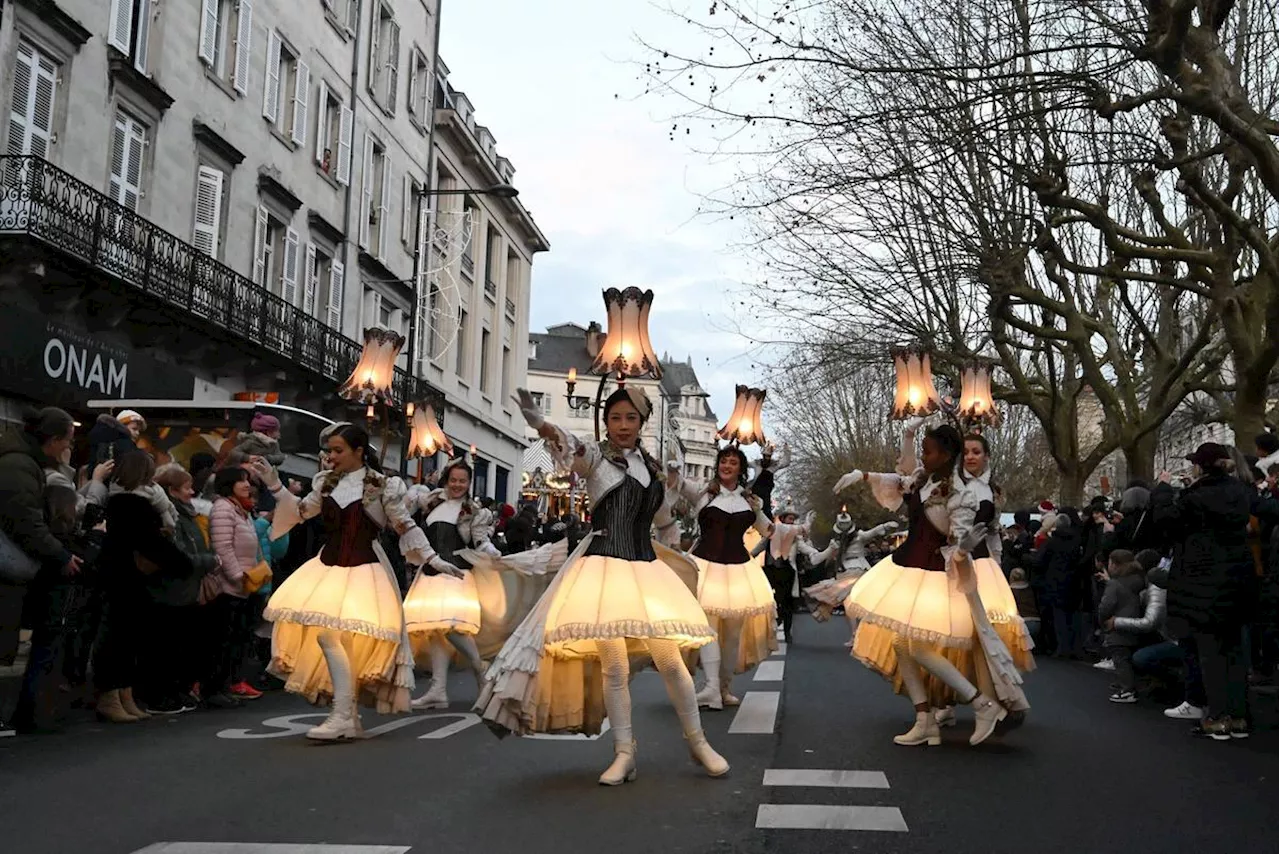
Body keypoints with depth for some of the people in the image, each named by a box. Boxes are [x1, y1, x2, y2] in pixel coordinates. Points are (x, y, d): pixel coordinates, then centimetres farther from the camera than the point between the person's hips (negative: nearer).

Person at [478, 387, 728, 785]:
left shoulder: (651, 467, 14)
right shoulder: (594, 456, -1)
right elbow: (567, 448, -29)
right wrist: (541, 424, -46)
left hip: (646, 564, 4)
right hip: (604, 563, -4)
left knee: (669, 660, 1)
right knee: (614, 665, -5)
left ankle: (698, 742, 15)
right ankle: (624, 753, 7)